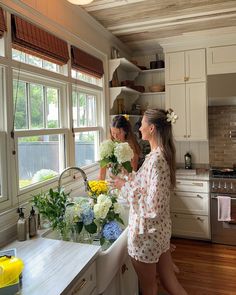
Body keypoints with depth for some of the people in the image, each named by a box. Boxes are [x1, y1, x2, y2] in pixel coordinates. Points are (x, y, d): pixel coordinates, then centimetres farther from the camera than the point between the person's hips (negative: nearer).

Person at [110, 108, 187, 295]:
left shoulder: (156, 159, -25)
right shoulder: (162, 154, 4)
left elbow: (153, 205, -27)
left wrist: (125, 186, -18)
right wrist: (127, 180, 10)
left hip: (147, 232, -9)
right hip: (162, 228, 9)